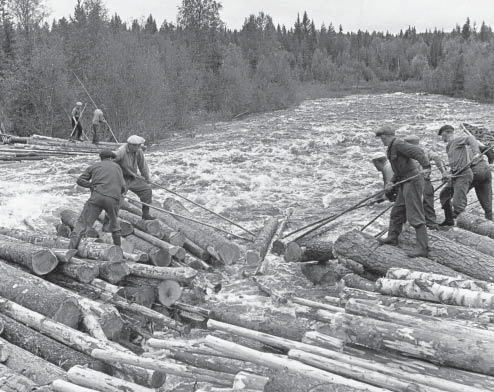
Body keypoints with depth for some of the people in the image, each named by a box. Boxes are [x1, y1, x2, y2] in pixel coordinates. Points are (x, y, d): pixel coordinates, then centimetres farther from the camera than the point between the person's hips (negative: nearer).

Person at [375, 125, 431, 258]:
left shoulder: (398, 144, -14)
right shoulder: (393, 147, 18)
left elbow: (418, 152, -26)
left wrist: (426, 167, -39)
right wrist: (393, 182, 13)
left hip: (412, 181, -10)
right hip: (405, 183, 11)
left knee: (415, 216, -11)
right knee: (397, 211, 21)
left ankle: (422, 248, -9)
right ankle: (392, 238, 37)